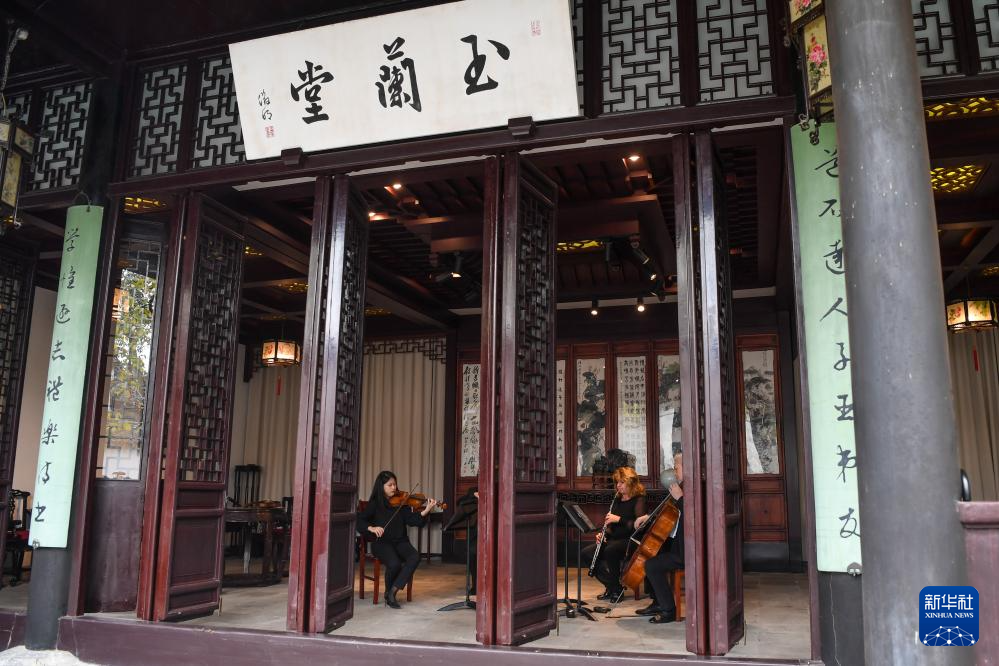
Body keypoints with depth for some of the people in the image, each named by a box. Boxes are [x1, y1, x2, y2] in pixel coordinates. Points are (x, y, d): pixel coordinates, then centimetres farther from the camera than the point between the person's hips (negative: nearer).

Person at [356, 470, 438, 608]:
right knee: (394, 563, -32)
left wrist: (426, 511, -20)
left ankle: (393, 591, -18)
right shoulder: (375, 504, 2)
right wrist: (371, 528, -22)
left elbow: (413, 520, -3)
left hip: (400, 541, 3)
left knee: (415, 557, -28)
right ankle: (388, 594, -2)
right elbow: (359, 521, -4)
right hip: (381, 542, -3)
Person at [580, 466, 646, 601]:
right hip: (614, 539, 8)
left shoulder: (638, 500, -5)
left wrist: (619, 519, -22)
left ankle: (617, 588, -15)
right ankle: (611, 585, -3)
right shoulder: (617, 500, 18)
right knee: (586, 553, -12)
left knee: (610, 550, -37)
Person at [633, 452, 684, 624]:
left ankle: (669, 610, -6)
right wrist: (649, 516, 11)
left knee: (652, 564, -20)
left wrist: (679, 498, -30)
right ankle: (658, 603, 23)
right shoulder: (683, 488, 11)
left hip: (685, 551, -11)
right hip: (675, 544, 11)